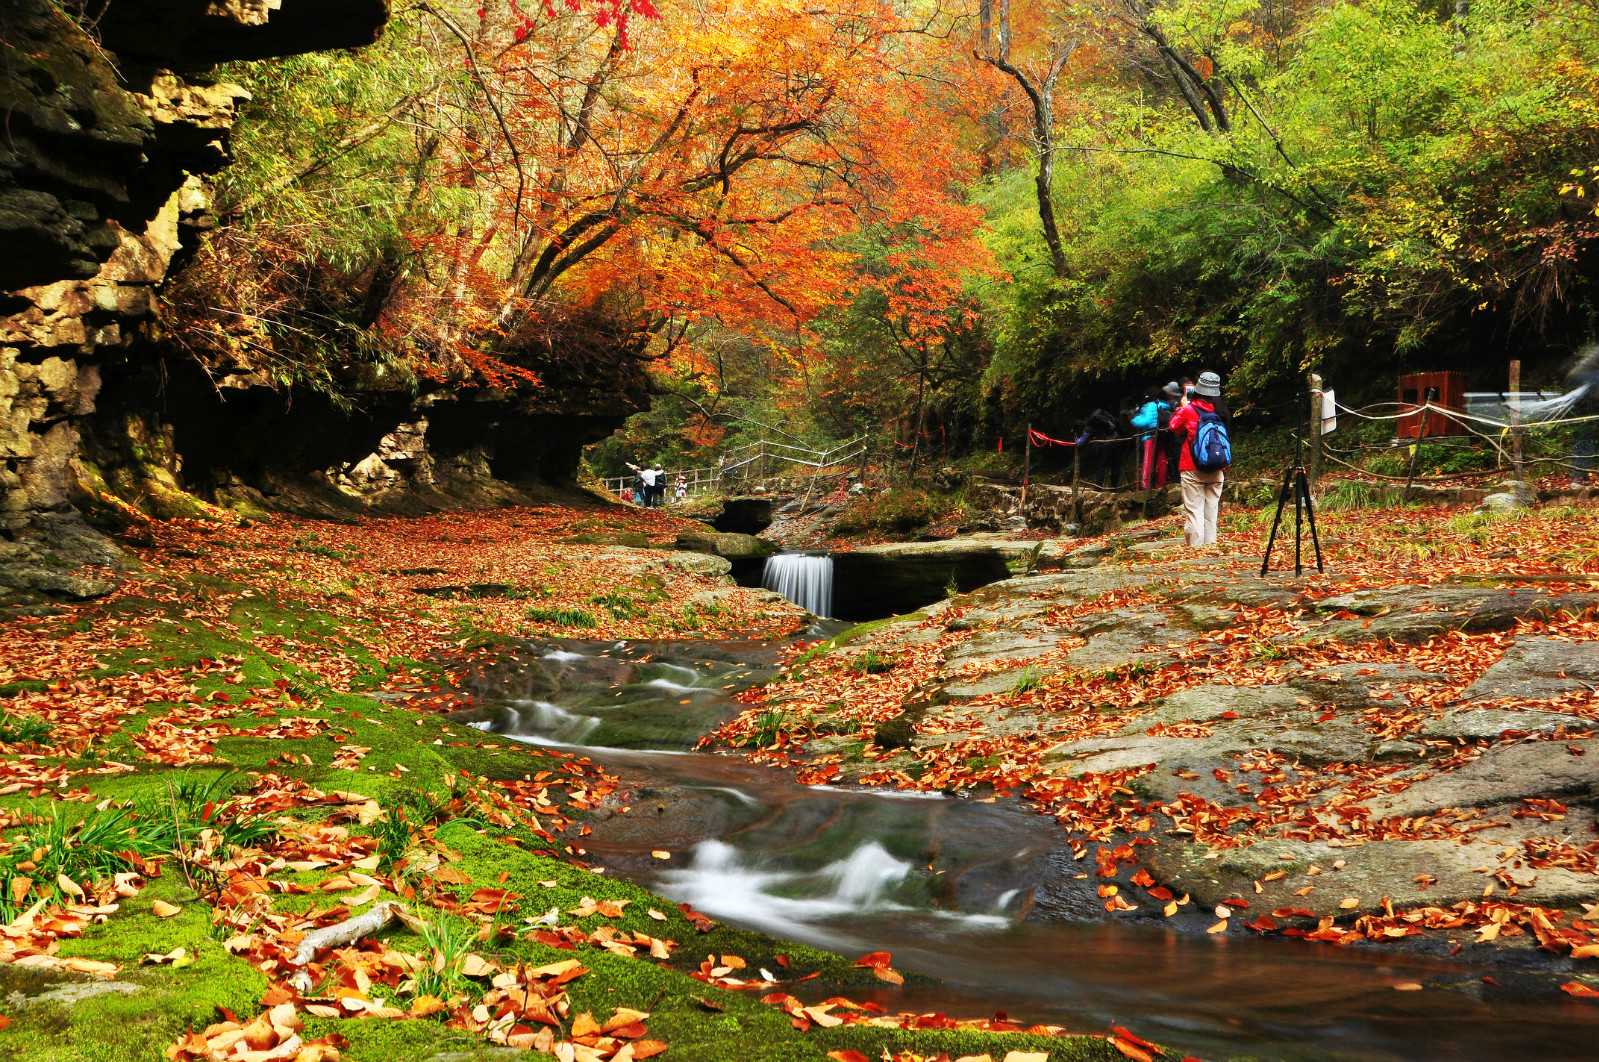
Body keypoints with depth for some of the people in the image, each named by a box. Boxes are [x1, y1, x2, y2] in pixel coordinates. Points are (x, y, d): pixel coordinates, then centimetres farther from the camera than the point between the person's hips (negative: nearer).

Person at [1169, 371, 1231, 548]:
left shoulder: (1189, 411, -9)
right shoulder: (1222, 412, 1)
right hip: (1216, 471, 4)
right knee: (1212, 509, 9)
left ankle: (1195, 545, -6)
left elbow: (1174, 427, 8)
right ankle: (1210, 544, 11)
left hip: (1193, 470, -4)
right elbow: (1227, 440, 13)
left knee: (1194, 511, -2)